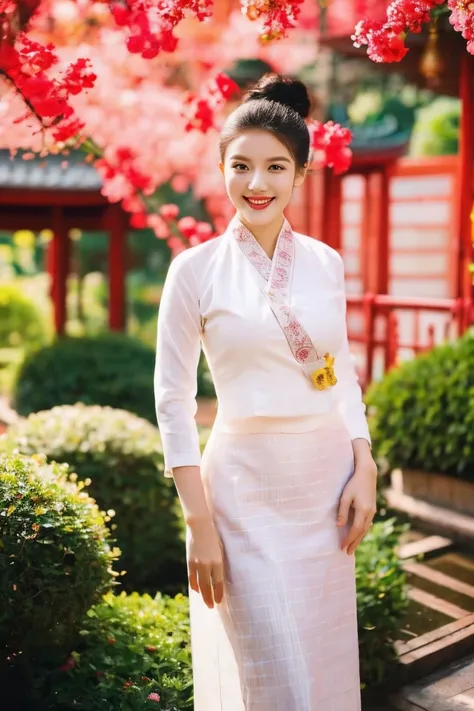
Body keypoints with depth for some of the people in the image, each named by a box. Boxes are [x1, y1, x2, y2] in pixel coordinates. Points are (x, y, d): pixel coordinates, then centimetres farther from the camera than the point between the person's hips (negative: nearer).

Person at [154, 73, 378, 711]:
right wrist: (199, 522, -9)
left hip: (329, 481, 4)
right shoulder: (196, 269, -7)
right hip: (246, 489, -4)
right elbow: (173, 401, -6)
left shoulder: (326, 263, 4)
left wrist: (365, 471, 0)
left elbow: (344, 375, 12)